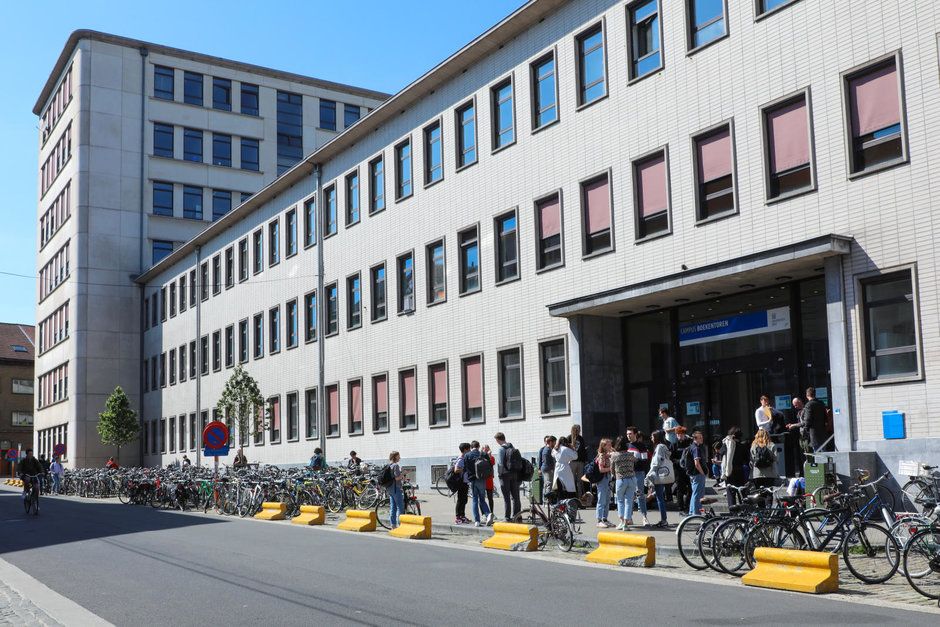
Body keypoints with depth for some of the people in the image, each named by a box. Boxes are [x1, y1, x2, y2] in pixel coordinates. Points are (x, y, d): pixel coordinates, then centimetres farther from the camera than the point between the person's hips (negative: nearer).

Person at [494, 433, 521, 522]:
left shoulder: (501, 449, -12)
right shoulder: (513, 448, 8)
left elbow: (500, 464, -17)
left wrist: (500, 474, -2)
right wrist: (517, 473, 15)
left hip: (505, 475, -6)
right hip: (515, 474, 6)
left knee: (506, 498, -1)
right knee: (515, 496, 10)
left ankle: (508, 518, 0)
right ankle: (516, 516, 14)